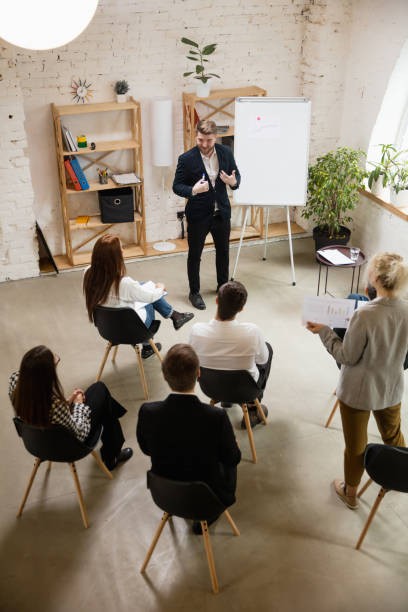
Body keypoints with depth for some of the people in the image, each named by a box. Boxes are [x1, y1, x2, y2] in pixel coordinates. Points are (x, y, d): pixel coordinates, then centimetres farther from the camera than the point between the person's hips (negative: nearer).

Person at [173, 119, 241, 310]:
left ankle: (223, 285, 39)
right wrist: (193, 190, -30)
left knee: (223, 251, 18)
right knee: (194, 254, 8)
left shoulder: (225, 152, -5)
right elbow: (177, 186, -10)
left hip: (221, 212, 4)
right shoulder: (186, 159, -15)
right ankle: (194, 292, 25)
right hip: (198, 215, -4)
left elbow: (236, 174, 8)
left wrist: (234, 182, -17)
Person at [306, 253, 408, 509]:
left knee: (356, 445, 18)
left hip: (359, 392, -5)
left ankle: (350, 492, 41)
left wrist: (324, 332, -8)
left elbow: (347, 357, -20)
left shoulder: (365, 315, -32)